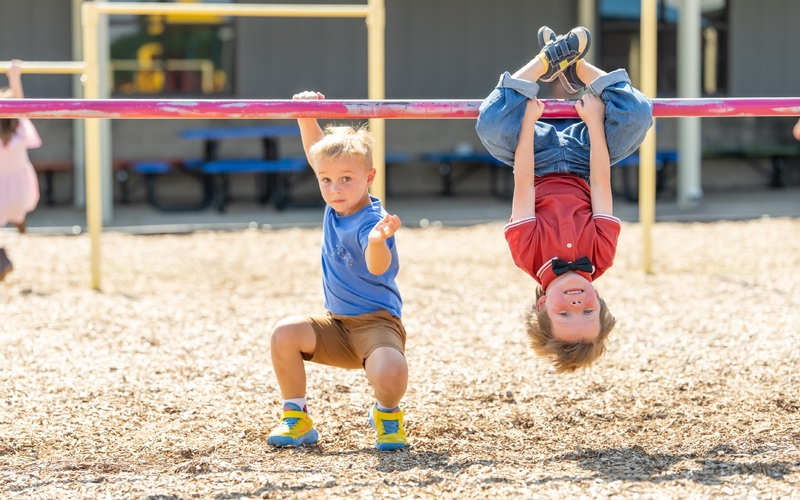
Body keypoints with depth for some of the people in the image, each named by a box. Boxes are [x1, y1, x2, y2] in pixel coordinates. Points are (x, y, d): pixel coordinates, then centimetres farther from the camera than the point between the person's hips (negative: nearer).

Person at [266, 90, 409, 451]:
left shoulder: (371, 222, -23)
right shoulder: (338, 203, 2)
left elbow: (377, 268, -44)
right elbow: (317, 152, 14)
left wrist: (378, 242, -65)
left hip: (376, 322, -7)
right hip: (336, 326, 7)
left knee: (390, 374, -36)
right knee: (285, 333, -19)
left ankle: (386, 413, 2)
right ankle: (297, 419, -4)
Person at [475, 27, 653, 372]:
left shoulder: (529, 255, -37)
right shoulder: (601, 255, -34)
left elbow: (524, 183, -32)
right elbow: (600, 182, -29)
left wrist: (528, 122, -26)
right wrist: (595, 121, -24)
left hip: (540, 165, -1)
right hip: (581, 169, 1)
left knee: (492, 122, -32)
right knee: (636, 114, -25)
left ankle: (548, 61, -8)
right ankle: (575, 67, -1)